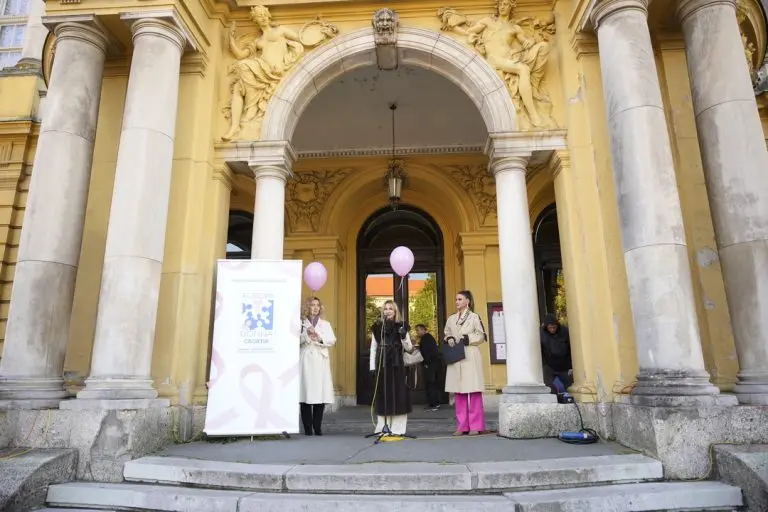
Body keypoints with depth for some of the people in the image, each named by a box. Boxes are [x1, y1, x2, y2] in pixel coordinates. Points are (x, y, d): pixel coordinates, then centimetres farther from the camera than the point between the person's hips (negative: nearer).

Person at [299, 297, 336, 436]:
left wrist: (320, 338, -8)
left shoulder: (326, 324, 18)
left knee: (321, 393, -3)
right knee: (306, 393, -5)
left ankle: (317, 427, 6)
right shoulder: (301, 323, 10)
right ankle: (307, 427, 4)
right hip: (306, 361, -2)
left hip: (321, 362, 2)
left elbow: (332, 341, 7)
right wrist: (307, 334, -15)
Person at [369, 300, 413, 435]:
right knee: (383, 395, 2)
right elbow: (373, 349, 10)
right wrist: (372, 367, 4)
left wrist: (403, 336, -14)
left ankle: (397, 429, 7)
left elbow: (409, 348, 4)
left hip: (397, 365, -1)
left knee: (398, 395, -1)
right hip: (381, 365, 1)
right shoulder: (377, 327, 8)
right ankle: (382, 428, 9)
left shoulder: (401, 327, 5)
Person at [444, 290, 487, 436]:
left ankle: (476, 425, 2)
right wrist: (449, 339, -1)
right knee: (459, 392, 4)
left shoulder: (474, 317, -1)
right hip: (456, 358, 5)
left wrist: (466, 338, -13)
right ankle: (462, 425, 10)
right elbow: (446, 334, 20)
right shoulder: (451, 319, 14)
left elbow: (481, 336, -3)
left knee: (474, 391, -4)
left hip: (470, 358, -5)